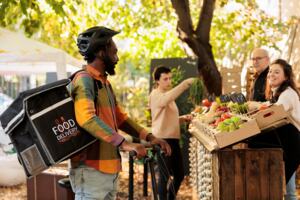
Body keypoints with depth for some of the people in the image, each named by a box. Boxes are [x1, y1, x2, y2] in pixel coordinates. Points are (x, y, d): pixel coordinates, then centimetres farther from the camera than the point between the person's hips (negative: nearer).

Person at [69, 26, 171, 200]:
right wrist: (124, 143, -33)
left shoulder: (105, 83, 17)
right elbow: (87, 119, -28)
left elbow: (120, 118, 22)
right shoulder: (84, 80, -14)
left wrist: (149, 137, 10)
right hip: (91, 169, -10)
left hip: (109, 168, 10)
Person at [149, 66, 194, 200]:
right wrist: (186, 83, -40)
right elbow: (168, 98, -34)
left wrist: (183, 118, 10)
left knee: (179, 174, 12)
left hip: (173, 138, 9)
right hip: (162, 139, -9)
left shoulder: (167, 96, 20)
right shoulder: (155, 95, -10)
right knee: (165, 175, -6)